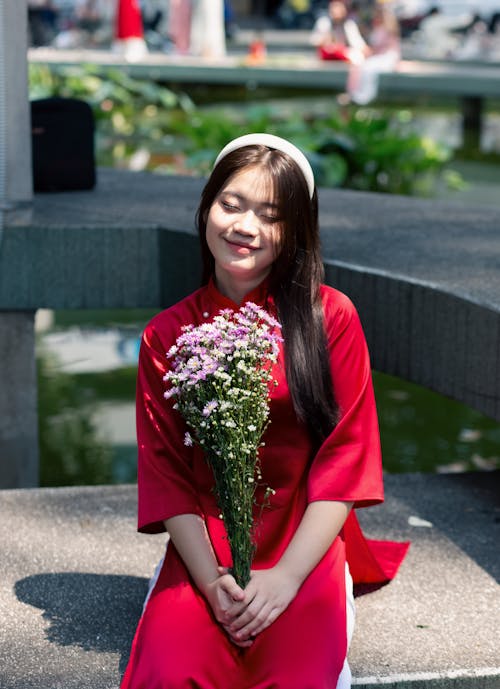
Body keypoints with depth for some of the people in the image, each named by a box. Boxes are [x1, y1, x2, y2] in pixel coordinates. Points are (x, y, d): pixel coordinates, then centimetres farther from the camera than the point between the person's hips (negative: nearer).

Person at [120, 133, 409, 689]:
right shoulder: (166, 336, 5)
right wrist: (211, 581, -14)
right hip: (203, 553, 1)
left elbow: (345, 456, -4)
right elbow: (165, 472, 1)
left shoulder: (331, 319, 0)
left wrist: (287, 575, -15)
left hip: (304, 549, -1)